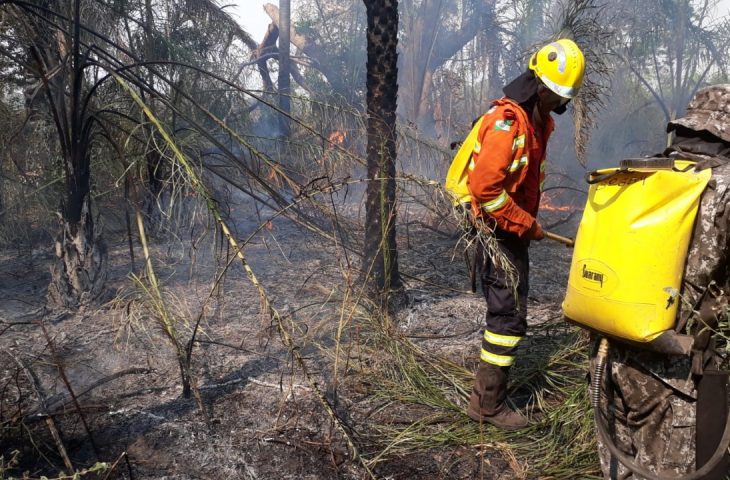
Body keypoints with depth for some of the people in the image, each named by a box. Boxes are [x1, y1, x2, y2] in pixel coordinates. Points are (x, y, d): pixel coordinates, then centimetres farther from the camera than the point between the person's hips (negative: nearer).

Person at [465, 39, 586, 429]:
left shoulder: (538, 119, 11)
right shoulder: (508, 122, -22)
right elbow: (486, 188, -28)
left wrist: (528, 220, 15)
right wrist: (527, 225, -19)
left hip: (513, 229, 10)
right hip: (497, 231, -10)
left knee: (507, 309, 20)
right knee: (509, 315, -6)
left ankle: (493, 383, 38)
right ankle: (487, 404, 6)